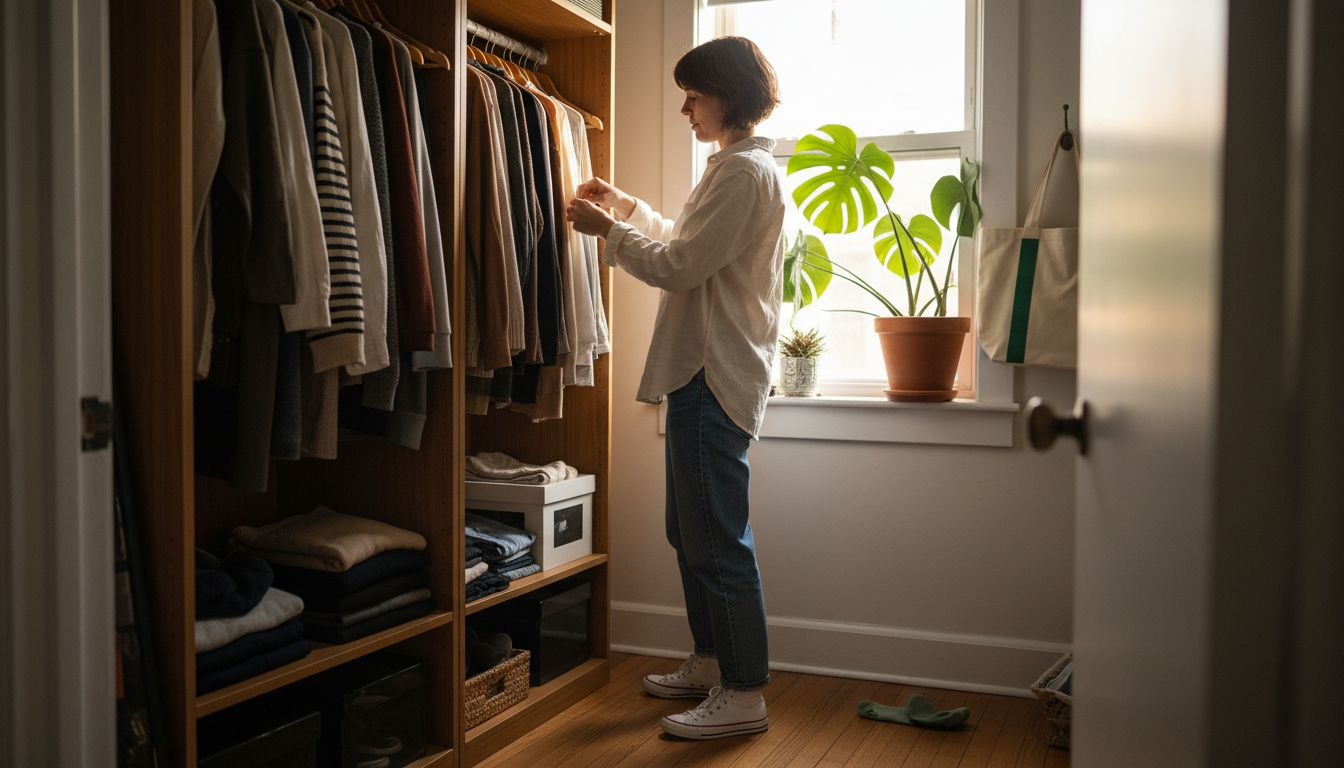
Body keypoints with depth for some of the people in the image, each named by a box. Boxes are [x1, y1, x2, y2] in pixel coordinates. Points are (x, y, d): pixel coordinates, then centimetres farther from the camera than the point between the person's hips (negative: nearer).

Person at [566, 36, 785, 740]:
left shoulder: (744, 171, -14)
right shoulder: (740, 166, 20)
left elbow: (679, 265, -17)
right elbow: (692, 245, 29)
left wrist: (606, 229, -5)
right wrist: (627, 208, 21)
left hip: (717, 377, -11)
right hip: (706, 371, 11)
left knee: (718, 538, -5)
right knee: (691, 531, 17)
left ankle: (744, 695, 4)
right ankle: (710, 663, 29)